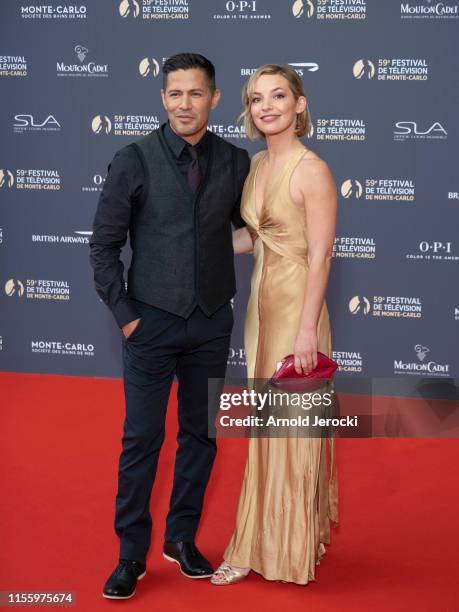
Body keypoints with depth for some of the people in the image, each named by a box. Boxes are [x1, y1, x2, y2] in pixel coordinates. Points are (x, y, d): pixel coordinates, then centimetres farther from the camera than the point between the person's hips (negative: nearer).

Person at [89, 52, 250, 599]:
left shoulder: (235, 162, 0)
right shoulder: (134, 161, -7)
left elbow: (250, 225, 16)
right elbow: (104, 244, -4)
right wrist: (123, 313, -7)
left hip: (213, 322, 3)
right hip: (152, 321, -3)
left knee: (200, 433, 12)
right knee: (141, 439, 2)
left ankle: (182, 538, 30)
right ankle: (131, 554, 17)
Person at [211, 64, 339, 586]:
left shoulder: (312, 171, -16)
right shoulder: (257, 165, 8)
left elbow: (319, 256, -18)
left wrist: (306, 331, -20)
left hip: (296, 305, -8)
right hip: (261, 301, 8)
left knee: (291, 428, 3)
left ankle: (288, 548, 17)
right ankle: (263, 542, 27)